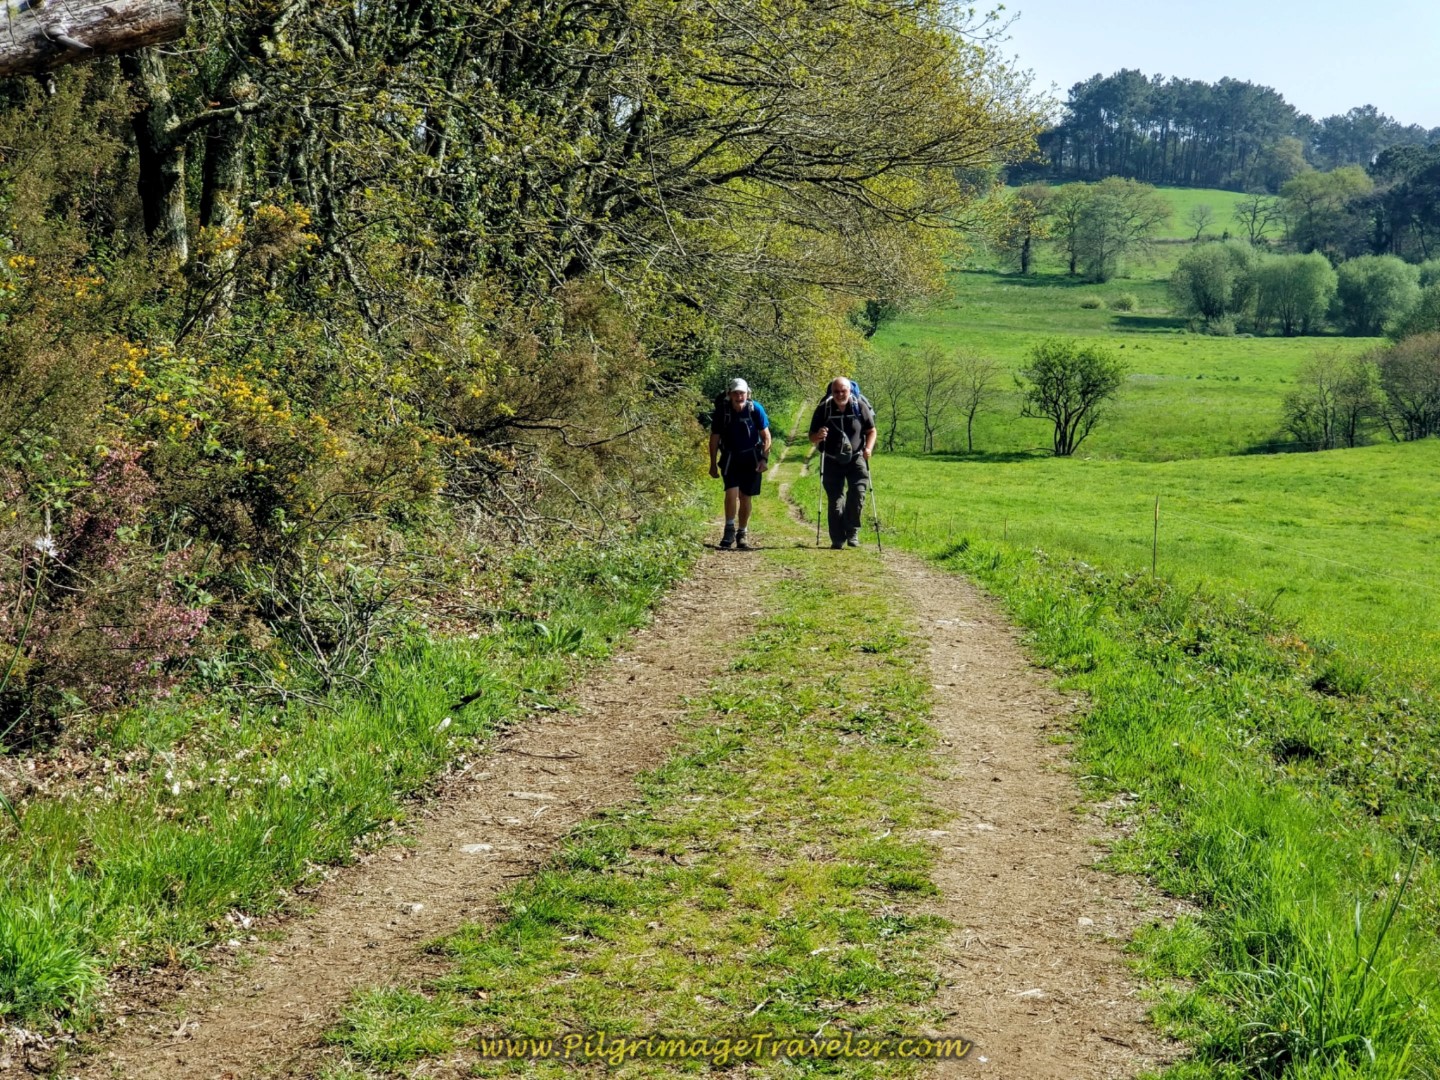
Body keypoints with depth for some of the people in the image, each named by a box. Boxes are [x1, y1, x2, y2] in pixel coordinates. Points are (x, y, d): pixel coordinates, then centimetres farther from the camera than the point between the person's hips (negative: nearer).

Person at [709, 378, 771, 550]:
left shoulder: (756, 409, -13)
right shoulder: (722, 410, -12)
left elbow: (766, 436, -4)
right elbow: (714, 438, -1)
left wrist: (764, 459, -13)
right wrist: (713, 463, 1)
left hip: (751, 458, 0)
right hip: (730, 458, 0)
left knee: (745, 497, 6)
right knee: (731, 492, -18)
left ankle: (743, 534, 19)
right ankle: (729, 530, -5)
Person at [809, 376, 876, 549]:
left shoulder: (860, 406, -5)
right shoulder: (823, 409, -5)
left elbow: (871, 431, 6)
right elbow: (811, 437, 1)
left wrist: (868, 448, -13)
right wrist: (818, 436, -23)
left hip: (856, 459, 0)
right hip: (832, 461, 0)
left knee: (858, 494, -15)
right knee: (835, 501, 0)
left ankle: (852, 533, -1)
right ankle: (837, 539, 8)